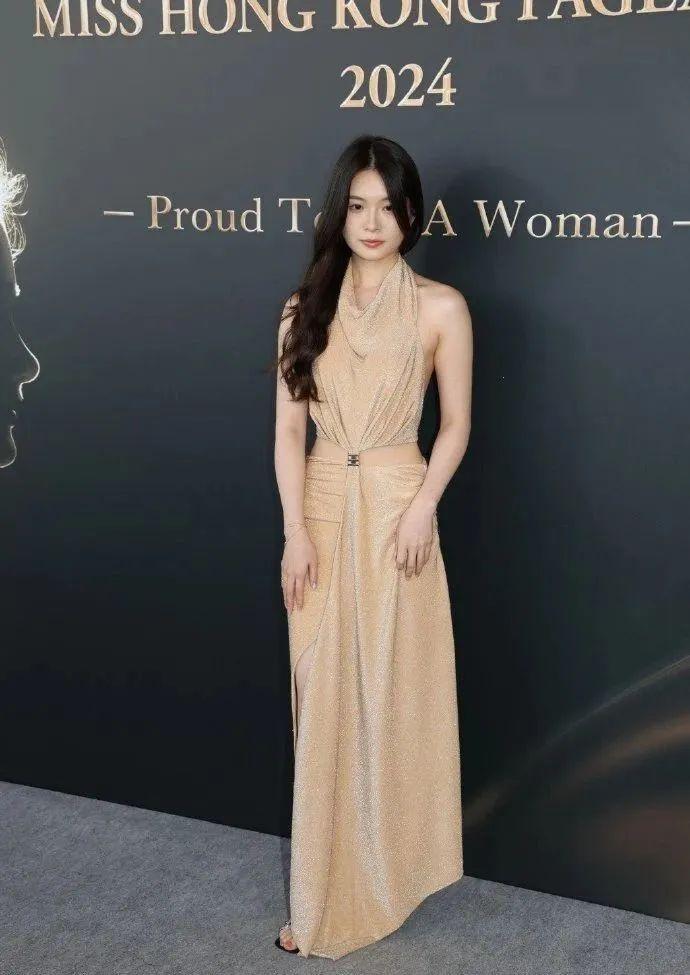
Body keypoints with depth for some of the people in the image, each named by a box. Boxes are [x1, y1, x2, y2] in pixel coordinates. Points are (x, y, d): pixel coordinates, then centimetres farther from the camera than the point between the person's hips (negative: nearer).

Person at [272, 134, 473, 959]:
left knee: (391, 695, 4)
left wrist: (423, 505, -13)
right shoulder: (306, 307, 5)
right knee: (323, 701, 6)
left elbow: (456, 425, 1)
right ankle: (325, 892, 18)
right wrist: (296, 531, -7)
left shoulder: (440, 308, -2)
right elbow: (288, 428, 2)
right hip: (320, 510, 3)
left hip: (396, 508, -2)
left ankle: (384, 876, 23)